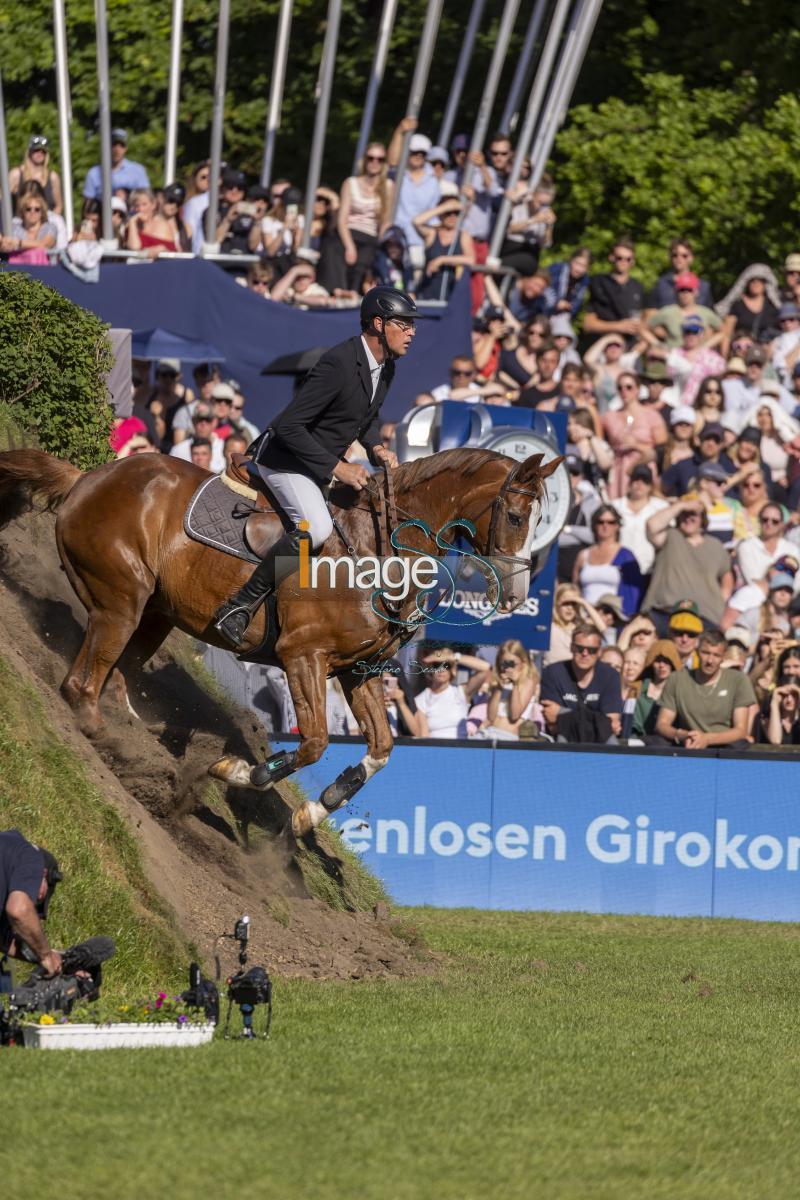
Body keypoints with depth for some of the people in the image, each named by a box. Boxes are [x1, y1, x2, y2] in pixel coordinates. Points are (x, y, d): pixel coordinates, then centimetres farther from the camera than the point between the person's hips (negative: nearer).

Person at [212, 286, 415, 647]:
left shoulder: (386, 365, 1)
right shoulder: (339, 364, -28)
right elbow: (289, 425, -29)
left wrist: (376, 447, 0)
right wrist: (337, 468, -28)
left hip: (325, 462, 10)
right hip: (286, 460, -10)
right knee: (316, 528, -31)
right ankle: (239, 607, -26)